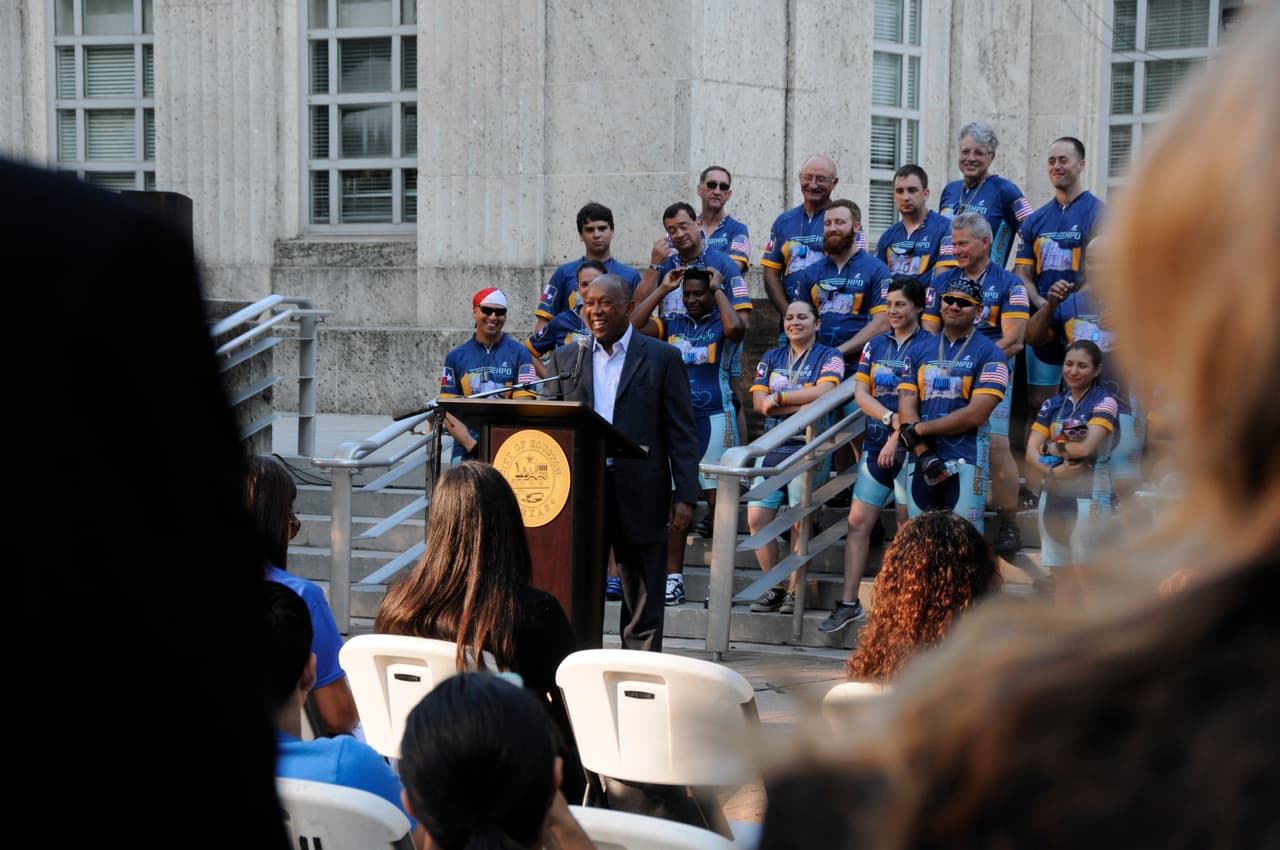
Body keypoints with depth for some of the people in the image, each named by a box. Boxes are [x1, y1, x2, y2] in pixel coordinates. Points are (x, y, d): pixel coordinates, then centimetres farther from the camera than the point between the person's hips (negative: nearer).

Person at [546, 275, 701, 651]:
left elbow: (682, 433, -1)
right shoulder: (565, 358, 10)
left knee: (644, 609, 4)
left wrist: (685, 496, -9)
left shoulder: (662, 358, 2)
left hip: (640, 498, -2)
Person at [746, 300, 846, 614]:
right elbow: (759, 401, 3)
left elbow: (823, 392, -15)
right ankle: (775, 588, 8)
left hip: (807, 448, -5)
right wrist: (803, 403, -8)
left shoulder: (829, 357, 5)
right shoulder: (771, 358, 17)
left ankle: (794, 592, -1)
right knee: (757, 518, -3)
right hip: (771, 447, 5)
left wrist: (779, 397, -9)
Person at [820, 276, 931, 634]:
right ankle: (849, 603, 4)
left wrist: (898, 436, -15)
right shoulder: (876, 345, 14)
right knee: (858, 522, 1)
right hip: (875, 443, 5)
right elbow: (861, 392, 6)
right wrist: (890, 418, -10)